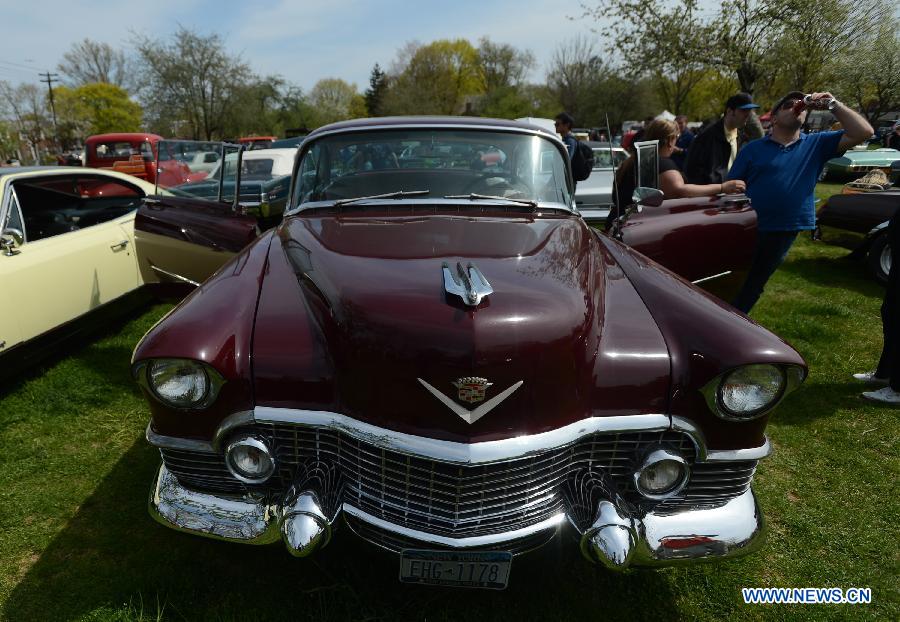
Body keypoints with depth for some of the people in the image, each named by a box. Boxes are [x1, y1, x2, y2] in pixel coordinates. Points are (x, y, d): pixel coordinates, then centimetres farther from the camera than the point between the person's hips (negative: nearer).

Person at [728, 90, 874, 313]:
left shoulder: (817, 144, 7)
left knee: (754, 283, 16)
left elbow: (863, 132, -1)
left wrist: (833, 104, -8)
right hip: (747, 229, -2)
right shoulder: (753, 149, -1)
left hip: (786, 231, 3)